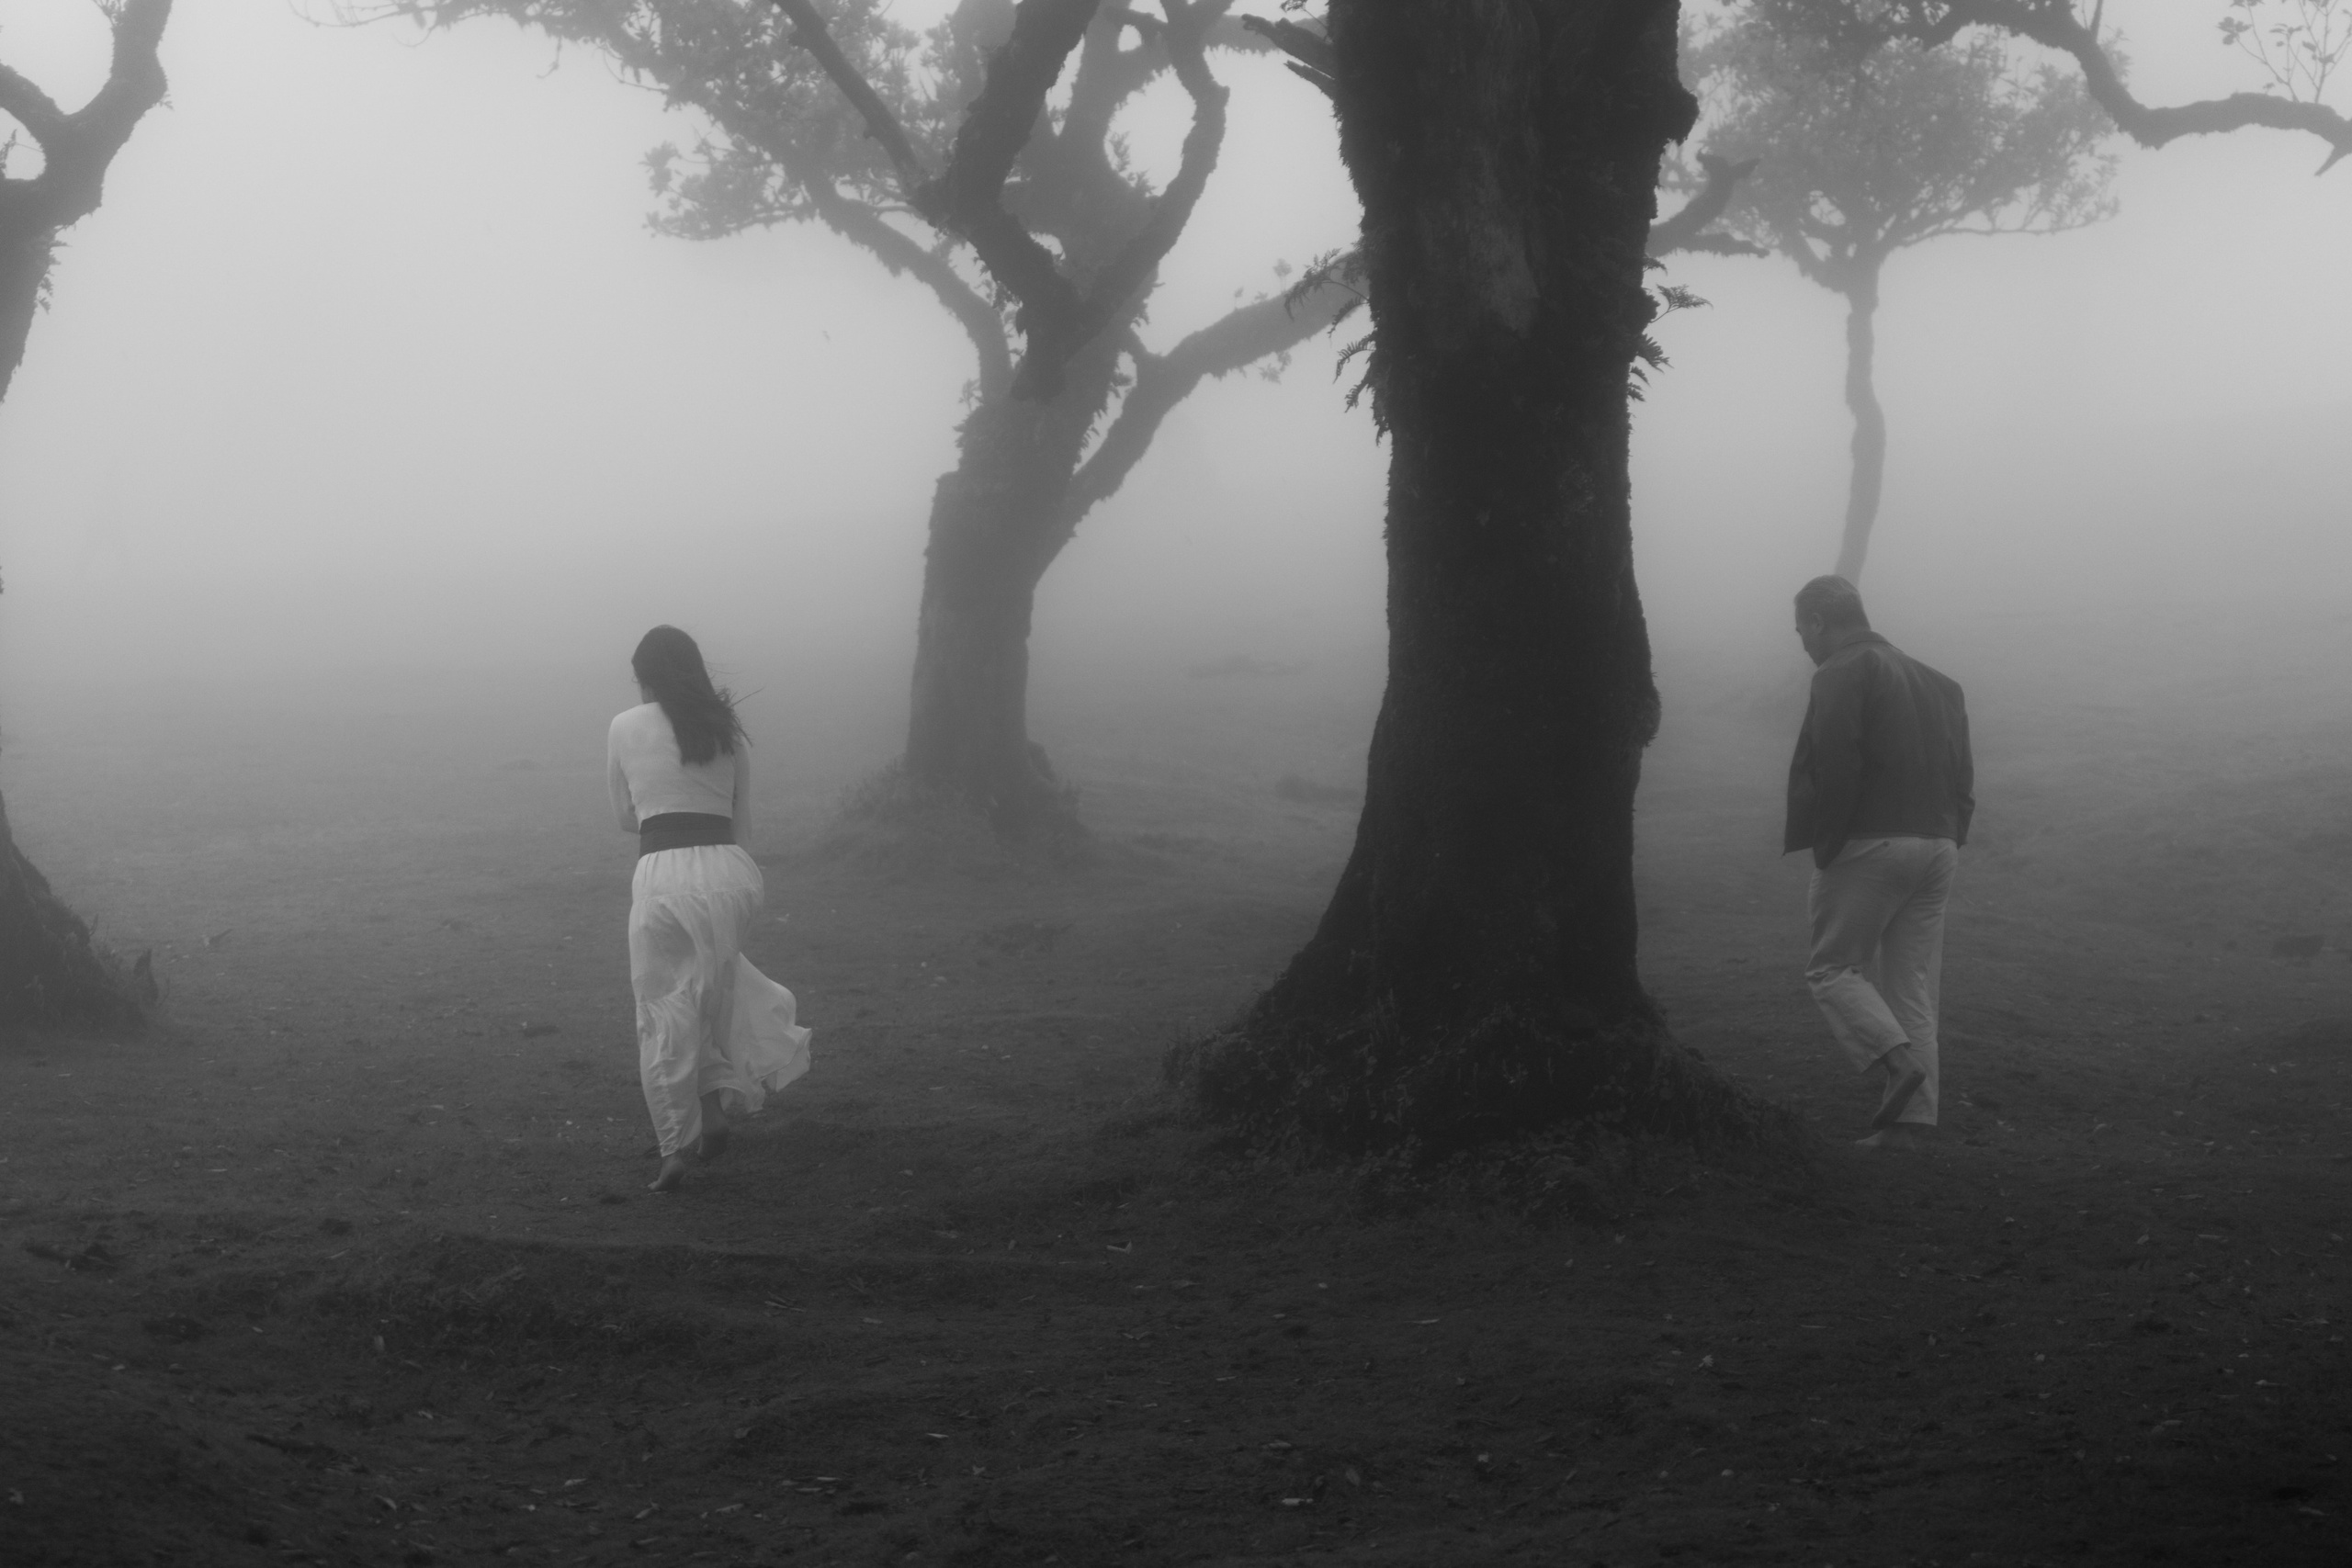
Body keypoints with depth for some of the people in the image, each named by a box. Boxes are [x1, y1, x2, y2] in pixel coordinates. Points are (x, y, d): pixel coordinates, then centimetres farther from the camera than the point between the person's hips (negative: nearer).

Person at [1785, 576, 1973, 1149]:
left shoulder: (1840, 675, -5)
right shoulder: (1935, 682, 21)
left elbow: (1834, 768, -17)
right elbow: (1962, 776, 17)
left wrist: (1824, 846, -11)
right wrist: (1950, 838, 14)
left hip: (1868, 845, -7)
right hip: (1937, 847, 7)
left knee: (1833, 967, 3)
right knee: (1914, 987, 8)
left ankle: (1896, 1061, -18)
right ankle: (1912, 1114, 3)